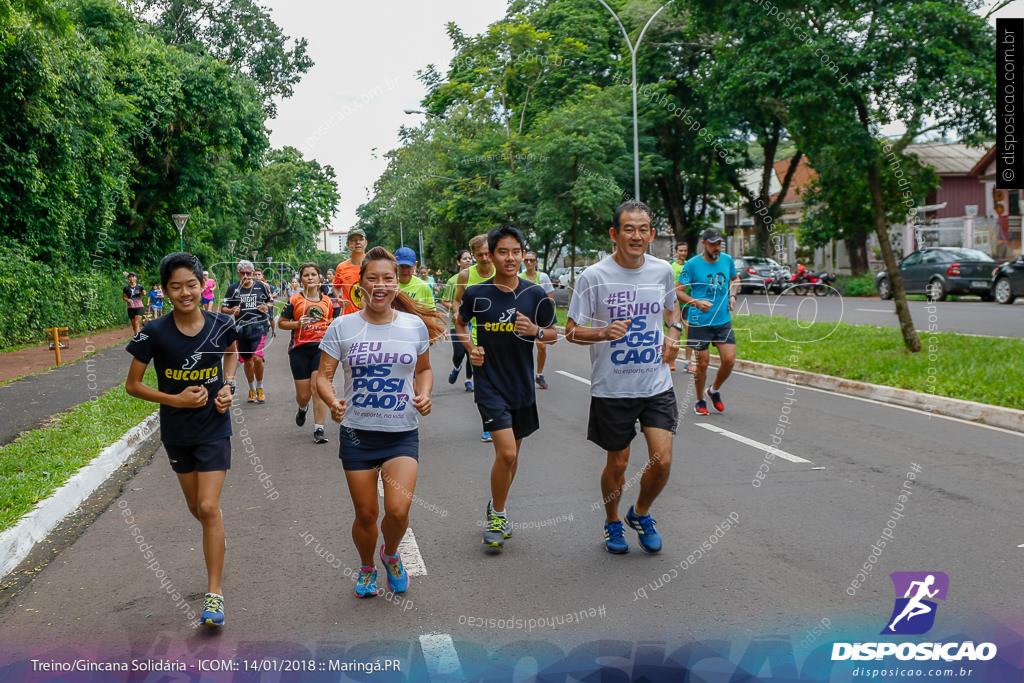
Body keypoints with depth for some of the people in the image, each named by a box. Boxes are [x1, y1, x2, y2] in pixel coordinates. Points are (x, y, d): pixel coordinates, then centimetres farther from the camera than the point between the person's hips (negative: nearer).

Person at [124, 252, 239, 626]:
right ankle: (215, 539, 51)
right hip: (177, 431, 1)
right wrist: (176, 399, -17)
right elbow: (133, 385, -5)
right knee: (196, 508, 16)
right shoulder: (155, 333, -13)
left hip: (214, 428, -1)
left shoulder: (220, 325, -10)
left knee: (209, 507, -10)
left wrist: (228, 385, -1)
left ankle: (214, 591, -1)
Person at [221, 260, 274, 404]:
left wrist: (267, 307, -5)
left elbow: (270, 300, 18)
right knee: (247, 361, 9)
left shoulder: (260, 286, 4)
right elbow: (223, 308, 6)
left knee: (257, 358, -15)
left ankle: (260, 388, 6)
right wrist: (231, 311, -15)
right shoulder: (233, 288, 3)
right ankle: (252, 389, 29)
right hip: (241, 328, 1)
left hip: (259, 326, -1)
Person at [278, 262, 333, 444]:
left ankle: (319, 429, -6)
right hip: (299, 349, 0)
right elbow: (282, 323, 5)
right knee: (303, 394, 3)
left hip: (321, 348, 1)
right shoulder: (294, 300, 2)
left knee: (318, 388, -13)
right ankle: (303, 408, 41)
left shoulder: (327, 300, 10)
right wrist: (297, 323, -11)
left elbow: (332, 322, 24)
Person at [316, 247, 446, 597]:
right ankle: (367, 568, 38)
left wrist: (424, 395, -5)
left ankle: (391, 555, 21)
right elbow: (323, 375, -1)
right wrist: (333, 402, -22)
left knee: (397, 510, -14)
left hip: (402, 433, 0)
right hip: (357, 433, 0)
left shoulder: (415, 326, 1)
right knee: (366, 514, 8)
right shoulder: (342, 326, -3)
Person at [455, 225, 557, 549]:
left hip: (523, 385, 3)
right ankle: (497, 515, 9)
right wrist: (471, 348, -3)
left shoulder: (536, 295, -3)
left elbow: (554, 334, 7)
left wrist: (536, 331, -14)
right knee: (506, 453, -14)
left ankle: (496, 509, 37)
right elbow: (460, 323, 13)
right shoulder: (476, 294, -6)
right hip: (490, 385, -3)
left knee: (512, 453, 15)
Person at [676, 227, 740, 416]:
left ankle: (715, 391, 23)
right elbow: (678, 291, -5)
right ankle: (700, 401, 21)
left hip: (723, 320, 4)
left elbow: (735, 278, 26)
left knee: (729, 360, -4)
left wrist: (732, 296, 8)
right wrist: (697, 302, -20)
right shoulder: (692, 264, -8)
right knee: (702, 363, 0)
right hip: (700, 322, -4)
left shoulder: (727, 260, 6)